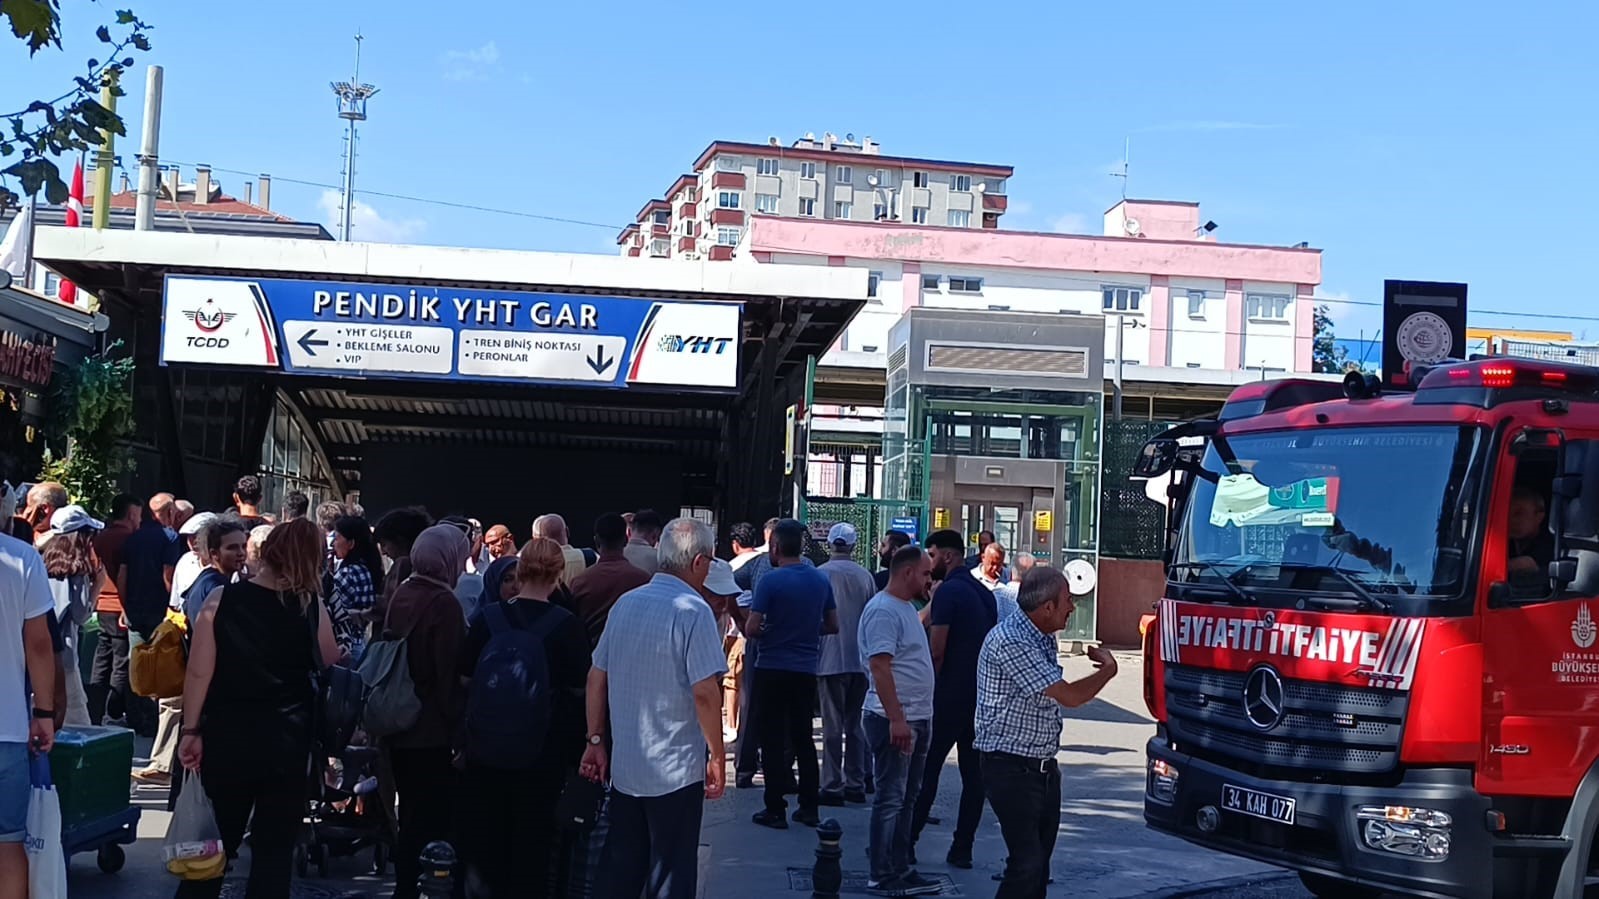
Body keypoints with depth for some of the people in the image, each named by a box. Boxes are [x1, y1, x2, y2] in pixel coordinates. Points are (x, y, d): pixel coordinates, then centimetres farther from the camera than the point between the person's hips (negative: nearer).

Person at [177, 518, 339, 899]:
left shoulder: (220, 600, -6)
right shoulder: (311, 609, -7)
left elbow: (199, 672, -7)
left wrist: (191, 731, 0)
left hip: (226, 738, 1)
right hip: (287, 743, -1)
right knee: (274, 849, 8)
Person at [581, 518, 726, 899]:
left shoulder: (625, 603, 6)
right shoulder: (693, 610, -14)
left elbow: (596, 678, 9)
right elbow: (704, 692, -19)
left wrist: (596, 741, 14)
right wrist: (717, 757, -10)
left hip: (623, 767, 6)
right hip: (676, 770, -6)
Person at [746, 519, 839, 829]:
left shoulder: (771, 581, -13)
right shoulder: (821, 580, 4)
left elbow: (752, 629, -14)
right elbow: (833, 625, 11)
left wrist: (769, 632, 6)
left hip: (773, 669, -5)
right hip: (806, 670, 5)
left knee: (773, 740, 2)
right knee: (803, 738, 14)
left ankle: (775, 809, 4)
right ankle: (809, 807, 15)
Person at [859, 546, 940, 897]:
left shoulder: (906, 607, 15)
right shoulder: (883, 610, -16)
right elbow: (880, 666, -23)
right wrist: (896, 719, -26)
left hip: (917, 719, 10)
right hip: (895, 720, -10)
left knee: (907, 798, 14)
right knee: (890, 799, -4)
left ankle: (900, 869, 22)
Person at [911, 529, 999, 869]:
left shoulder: (948, 591, -12)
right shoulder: (984, 593, 13)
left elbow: (936, 650, -16)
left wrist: (927, 688, -5)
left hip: (950, 695, -7)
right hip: (980, 696, 7)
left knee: (927, 769, 0)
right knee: (973, 772, 6)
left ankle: (905, 842, 4)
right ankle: (962, 848, 9)